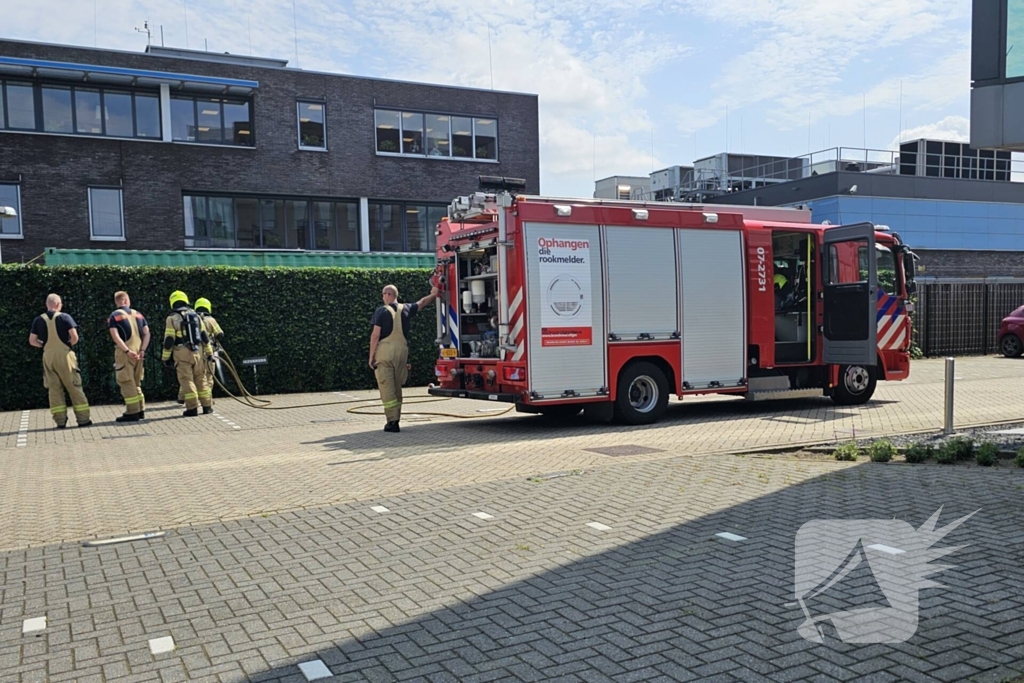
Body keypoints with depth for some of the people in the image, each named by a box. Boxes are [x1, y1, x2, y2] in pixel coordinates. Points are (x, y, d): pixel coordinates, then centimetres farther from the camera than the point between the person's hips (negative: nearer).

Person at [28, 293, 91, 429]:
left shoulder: (38, 320, 5)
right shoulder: (64, 317, -3)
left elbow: (32, 341, 3)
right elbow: (74, 337, -12)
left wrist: (45, 345, 17)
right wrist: (69, 345, 7)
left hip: (48, 355, 3)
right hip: (64, 354, -3)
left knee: (54, 388, 8)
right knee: (74, 388, 3)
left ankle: (60, 420, 7)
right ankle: (83, 419, 3)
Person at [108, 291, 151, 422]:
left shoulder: (114, 316, -1)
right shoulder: (138, 315, 13)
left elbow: (115, 336, -14)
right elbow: (147, 334, 4)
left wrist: (127, 351, -17)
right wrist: (142, 350, -1)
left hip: (124, 353, -5)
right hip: (137, 353, 5)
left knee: (127, 383, -3)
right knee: (136, 382, 15)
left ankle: (133, 412, -5)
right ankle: (140, 410, 16)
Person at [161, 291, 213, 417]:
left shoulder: (172, 318, -3)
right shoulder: (195, 316, 11)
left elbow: (169, 339, -6)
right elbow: (204, 335, 12)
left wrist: (166, 357, 0)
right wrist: (209, 352, 17)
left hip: (182, 353, -4)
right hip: (198, 351, 4)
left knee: (187, 380, -2)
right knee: (201, 379, 10)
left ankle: (192, 408, -6)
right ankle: (207, 406, 10)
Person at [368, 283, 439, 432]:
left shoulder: (381, 311, -4)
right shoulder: (406, 309, 10)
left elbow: (375, 335, -8)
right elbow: (423, 302, 27)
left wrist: (371, 356, -3)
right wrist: (433, 294, 44)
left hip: (385, 351, -4)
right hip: (401, 351, 5)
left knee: (387, 387, -3)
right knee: (397, 388, 14)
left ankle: (392, 421, -8)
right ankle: (396, 419, 17)